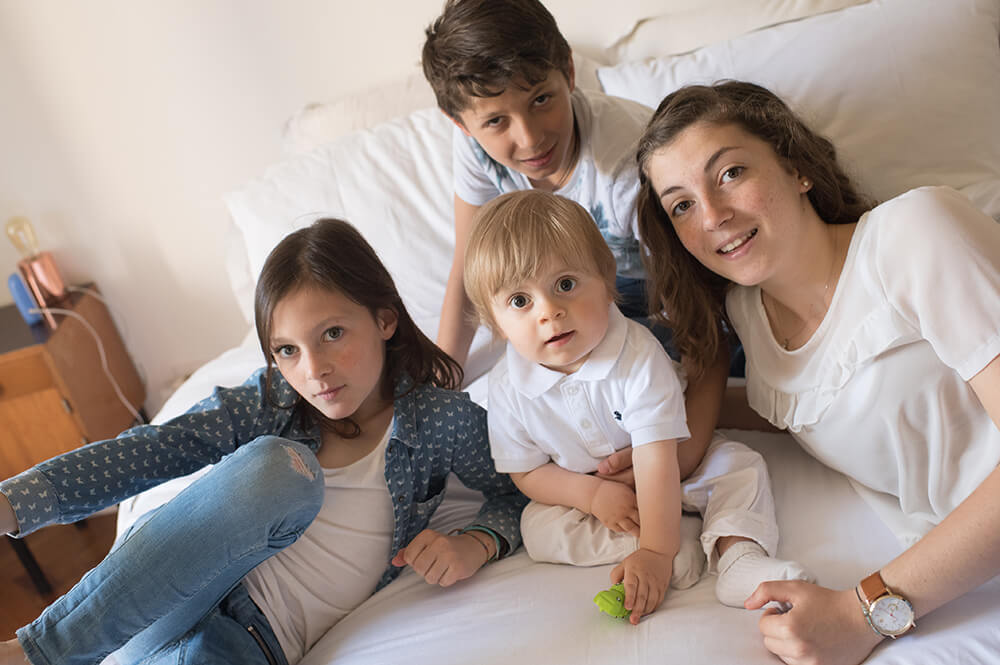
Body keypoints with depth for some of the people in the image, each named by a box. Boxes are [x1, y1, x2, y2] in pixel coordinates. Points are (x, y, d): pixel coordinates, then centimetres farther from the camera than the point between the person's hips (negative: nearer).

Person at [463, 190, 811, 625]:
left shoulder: (638, 356, -32)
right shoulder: (508, 387, -23)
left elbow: (656, 459, -35)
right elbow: (526, 472, -10)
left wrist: (655, 551, -40)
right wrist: (592, 493, -26)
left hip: (666, 477, -1)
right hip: (581, 488, 2)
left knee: (740, 466, -16)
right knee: (538, 527, -22)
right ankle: (679, 551, -27)